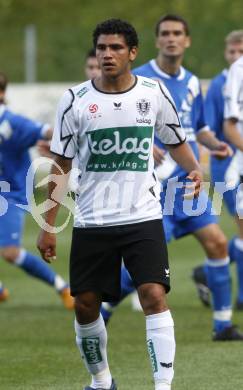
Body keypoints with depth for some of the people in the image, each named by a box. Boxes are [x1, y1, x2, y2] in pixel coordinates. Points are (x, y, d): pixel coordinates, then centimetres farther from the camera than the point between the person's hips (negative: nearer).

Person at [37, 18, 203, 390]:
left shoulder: (155, 93, -1)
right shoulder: (76, 100, -3)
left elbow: (176, 142, 14)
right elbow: (61, 165, 4)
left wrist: (194, 170, -8)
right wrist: (48, 226, 1)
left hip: (143, 219, -1)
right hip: (91, 222, 1)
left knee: (154, 297, -16)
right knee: (85, 304, 6)